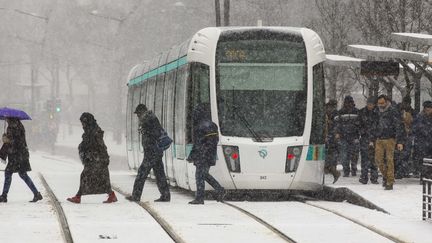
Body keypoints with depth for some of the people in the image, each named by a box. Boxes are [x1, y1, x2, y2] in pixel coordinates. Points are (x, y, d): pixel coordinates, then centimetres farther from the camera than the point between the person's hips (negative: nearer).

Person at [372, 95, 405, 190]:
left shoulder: (393, 112, -6)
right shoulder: (378, 112, 13)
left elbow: (399, 127, -8)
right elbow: (375, 127, 22)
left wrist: (400, 142, -13)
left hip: (390, 139, -5)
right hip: (379, 140, 5)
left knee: (389, 160, -7)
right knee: (378, 159, -1)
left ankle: (390, 182, -4)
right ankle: (385, 175, 22)